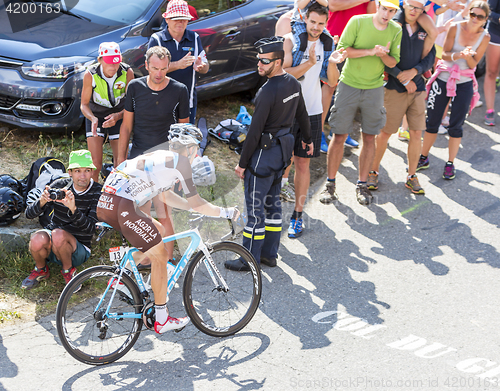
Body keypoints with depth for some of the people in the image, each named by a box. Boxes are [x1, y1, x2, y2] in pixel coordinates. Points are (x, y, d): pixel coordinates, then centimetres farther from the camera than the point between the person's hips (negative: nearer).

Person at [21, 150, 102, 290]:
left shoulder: (98, 193, -11)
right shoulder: (59, 186, -6)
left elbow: (90, 229, -23)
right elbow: (29, 214, -7)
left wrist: (73, 209, -41)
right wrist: (42, 202, -30)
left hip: (79, 250, -2)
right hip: (51, 247, 2)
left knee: (58, 234, -33)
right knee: (38, 239, -32)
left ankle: (68, 270, -4)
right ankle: (40, 269, 2)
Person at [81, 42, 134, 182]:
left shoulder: (127, 72, -20)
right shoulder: (90, 74, -21)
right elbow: (84, 104, -12)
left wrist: (118, 116, -35)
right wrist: (93, 119, -33)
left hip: (118, 116, 1)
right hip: (95, 116, -1)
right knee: (95, 164, -8)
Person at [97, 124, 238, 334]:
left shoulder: (160, 156, 25)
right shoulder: (180, 161, 1)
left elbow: (164, 196, 37)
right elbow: (195, 203, 1)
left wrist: (198, 208, 39)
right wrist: (224, 212, 14)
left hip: (104, 204, 9)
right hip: (122, 208, -9)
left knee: (160, 231, 26)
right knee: (161, 255, 4)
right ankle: (162, 320, 10)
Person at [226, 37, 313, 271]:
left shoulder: (268, 91, -23)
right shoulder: (293, 83, 3)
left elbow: (254, 131, -21)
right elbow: (302, 114, 17)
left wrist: (242, 163, -14)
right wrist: (307, 139, 33)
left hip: (264, 153, -9)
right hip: (284, 149, 9)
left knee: (255, 207, 0)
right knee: (272, 201, 17)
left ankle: (250, 259, 8)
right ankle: (270, 254, 25)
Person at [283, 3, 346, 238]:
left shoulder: (326, 45, 7)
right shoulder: (291, 41, -5)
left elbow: (332, 82, 5)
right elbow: (284, 73, -16)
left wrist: (333, 62, -13)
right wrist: (309, 62, -25)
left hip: (311, 112, 3)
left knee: (302, 164, 9)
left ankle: (297, 215, 17)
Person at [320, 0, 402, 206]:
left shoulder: (396, 31, 0)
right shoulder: (358, 21, -9)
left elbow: (393, 62, 4)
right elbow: (341, 49, -13)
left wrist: (384, 55, -18)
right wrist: (370, 51, -21)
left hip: (374, 88, 3)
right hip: (349, 85, -2)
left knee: (369, 137, 4)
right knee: (339, 135, 0)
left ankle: (362, 185, 16)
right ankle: (330, 184, 11)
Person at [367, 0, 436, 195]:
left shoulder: (424, 30, 7)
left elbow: (430, 57, 3)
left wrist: (414, 71, -14)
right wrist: (402, 77, -14)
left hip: (417, 88, 4)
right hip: (395, 89, -4)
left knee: (416, 134, 3)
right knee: (384, 133, 2)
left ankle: (412, 176, 16)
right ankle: (373, 172, 19)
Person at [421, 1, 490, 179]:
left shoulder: (484, 37, -4)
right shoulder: (455, 28, -9)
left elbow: (473, 64, -4)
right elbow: (445, 54, -8)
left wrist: (468, 56, -26)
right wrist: (458, 55, -28)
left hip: (465, 84, 0)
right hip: (443, 79, 0)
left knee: (456, 125, 2)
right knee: (432, 122, 6)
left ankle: (450, 164, 15)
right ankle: (423, 158, 22)